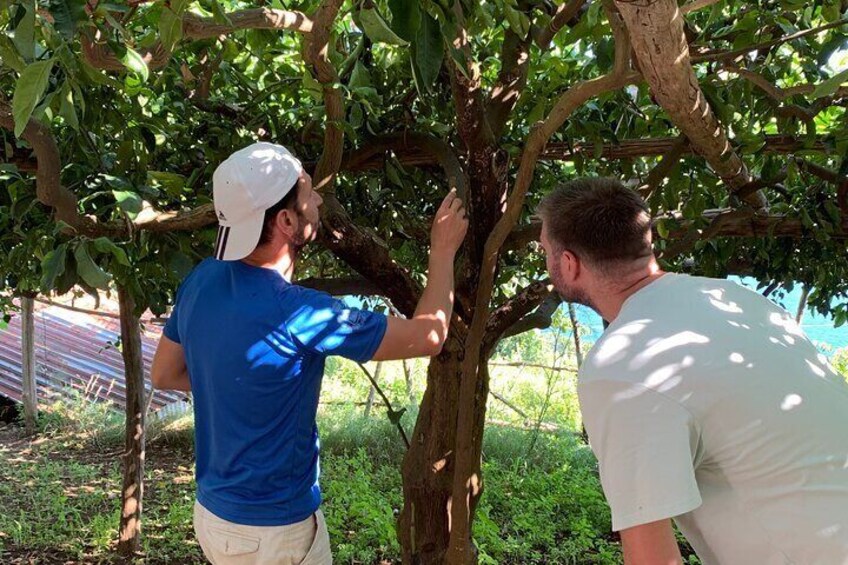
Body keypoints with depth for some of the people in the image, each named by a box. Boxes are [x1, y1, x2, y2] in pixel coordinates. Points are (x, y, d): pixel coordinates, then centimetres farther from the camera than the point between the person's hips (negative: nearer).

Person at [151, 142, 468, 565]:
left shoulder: (202, 279, -7)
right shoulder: (294, 313, -29)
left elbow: (164, 374, 9)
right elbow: (427, 336, -20)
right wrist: (443, 251, -6)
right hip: (272, 530, -7)